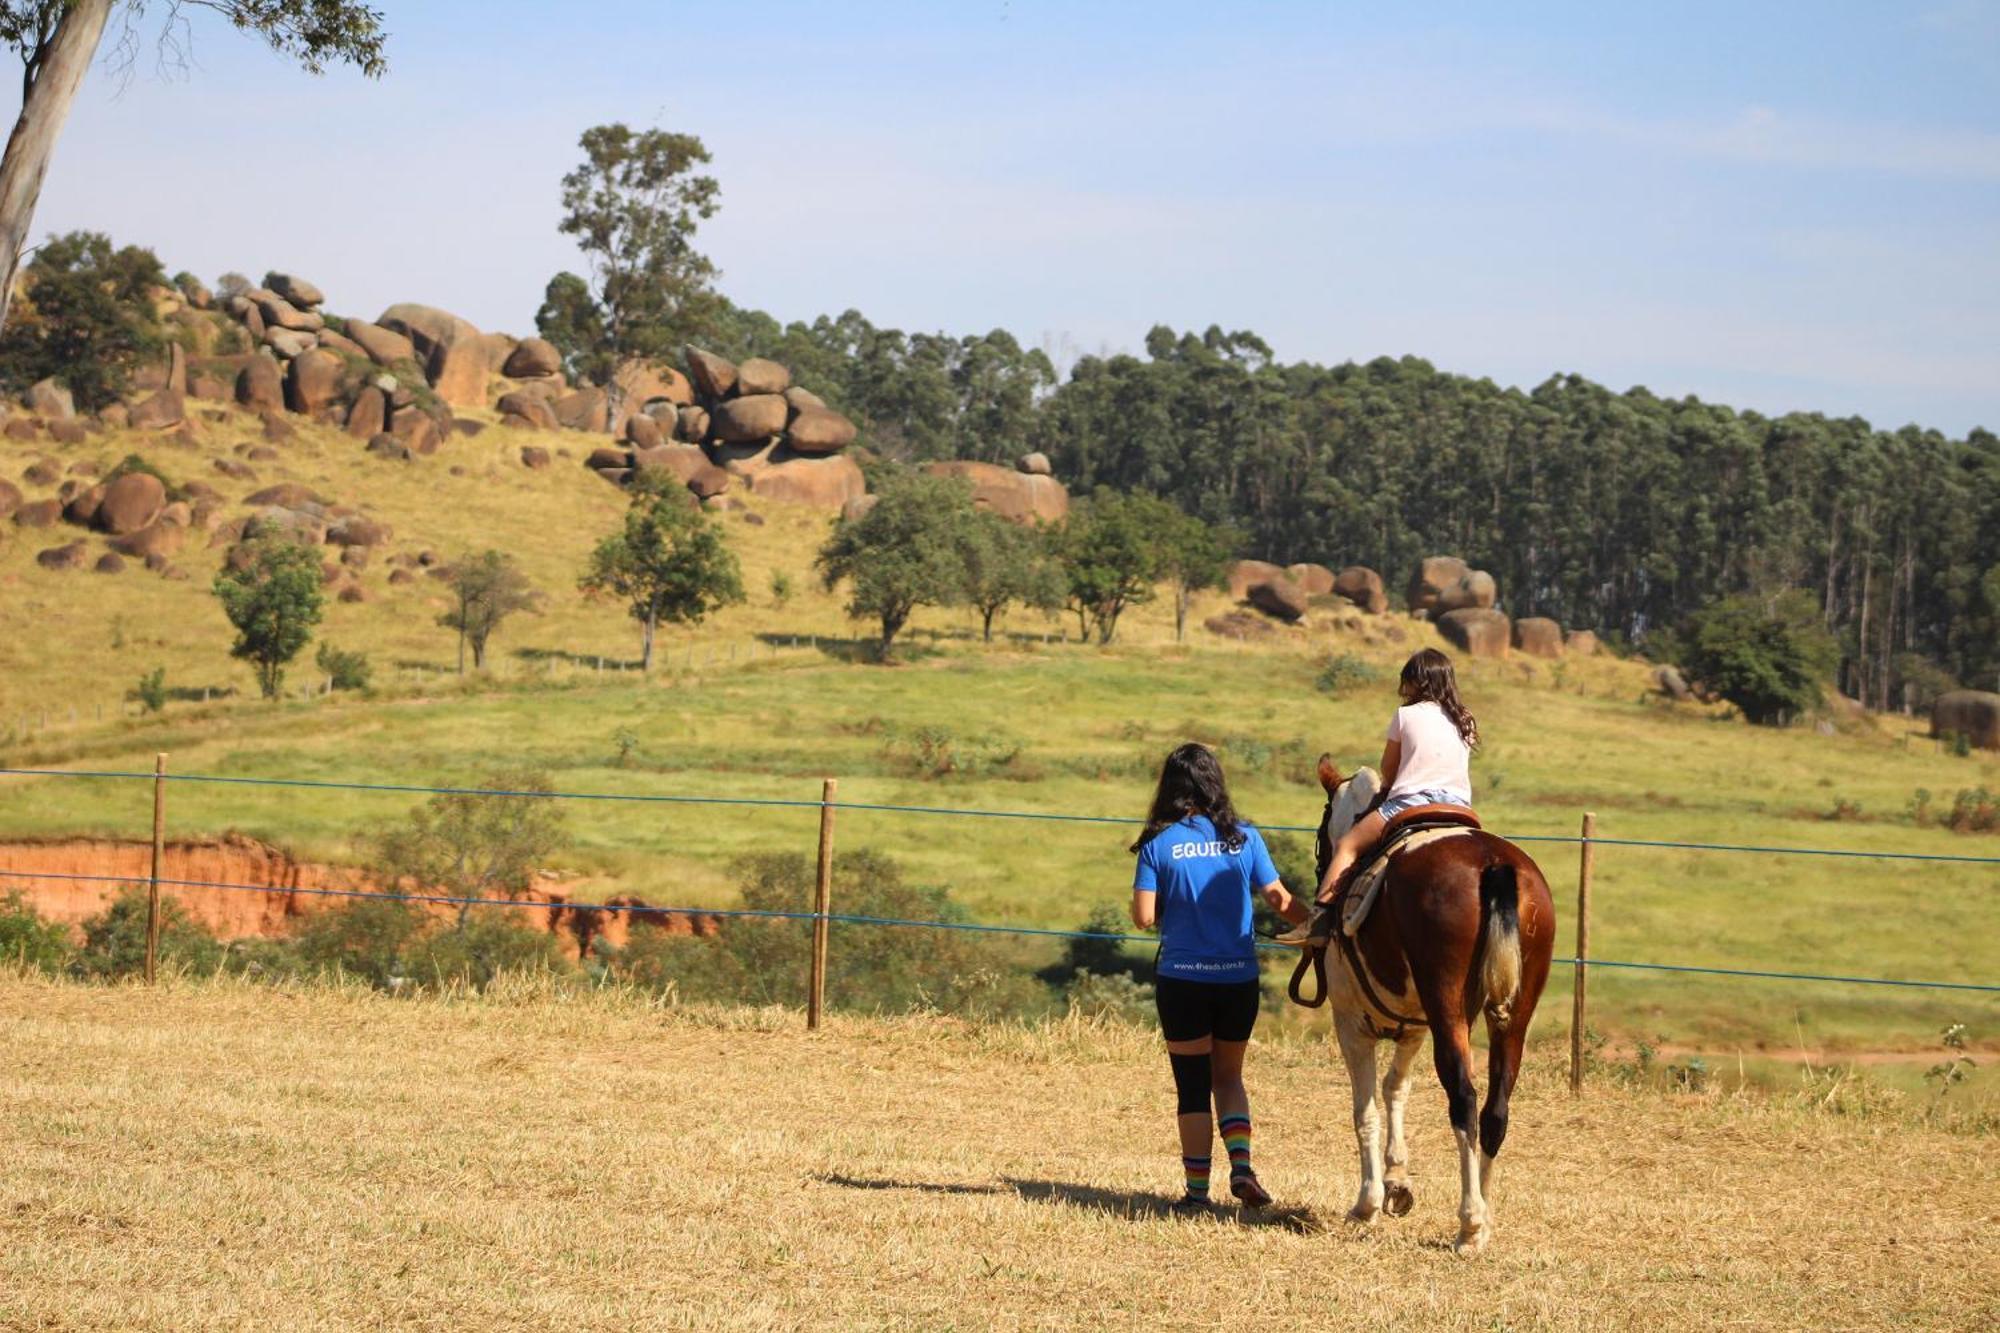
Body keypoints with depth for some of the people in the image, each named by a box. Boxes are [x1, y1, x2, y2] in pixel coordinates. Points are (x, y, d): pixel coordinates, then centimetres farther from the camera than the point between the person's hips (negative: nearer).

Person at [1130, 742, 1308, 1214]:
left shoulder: (1159, 844, -6)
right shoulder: (1243, 838, -1)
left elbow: (1143, 917, -9)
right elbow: (1281, 901, -1)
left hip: (1182, 980, -2)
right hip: (1238, 979, 2)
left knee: (1192, 1085, 7)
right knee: (1229, 1076, 18)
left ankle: (1197, 1189, 8)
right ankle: (1241, 1165, -2)